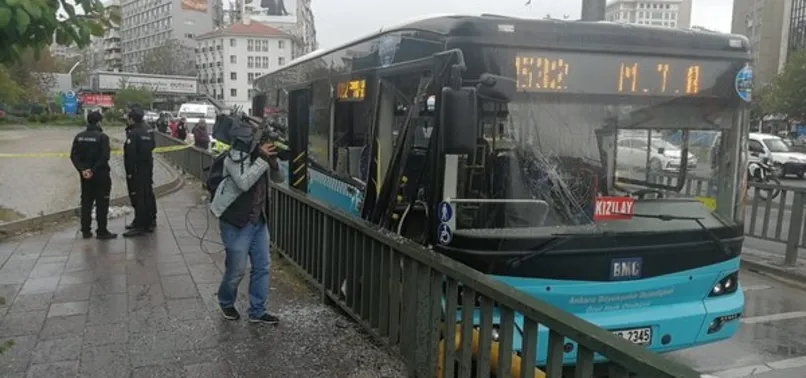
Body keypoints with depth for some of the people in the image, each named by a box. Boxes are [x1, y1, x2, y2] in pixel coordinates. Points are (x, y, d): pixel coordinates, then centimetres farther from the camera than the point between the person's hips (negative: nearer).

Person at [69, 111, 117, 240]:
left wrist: (82, 169, -7)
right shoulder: (102, 137, -12)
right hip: (100, 175, -6)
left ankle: (86, 231, 17)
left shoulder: (79, 137, 6)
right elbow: (104, 157, -21)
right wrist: (93, 170, -16)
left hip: (85, 175, 6)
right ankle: (102, 231, 2)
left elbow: (73, 155, 0)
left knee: (86, 203, 13)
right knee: (102, 203, 0)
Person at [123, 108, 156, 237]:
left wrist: (130, 172, -17)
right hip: (148, 168, 9)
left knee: (138, 197, -6)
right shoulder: (147, 132, 10)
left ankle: (139, 225, -6)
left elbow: (130, 154, -20)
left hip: (137, 170, -9)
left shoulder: (133, 133, -16)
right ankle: (149, 222, 24)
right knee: (148, 195, 15)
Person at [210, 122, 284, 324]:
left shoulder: (260, 152, 4)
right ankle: (226, 302, 33)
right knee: (236, 270, 5)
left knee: (262, 266, 8)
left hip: (259, 221, 7)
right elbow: (244, 182, -30)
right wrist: (263, 159, -27)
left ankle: (257, 311, 19)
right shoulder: (235, 156, -16)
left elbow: (278, 179, 7)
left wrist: (273, 160, -12)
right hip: (236, 222, -7)